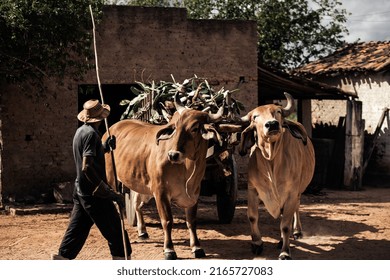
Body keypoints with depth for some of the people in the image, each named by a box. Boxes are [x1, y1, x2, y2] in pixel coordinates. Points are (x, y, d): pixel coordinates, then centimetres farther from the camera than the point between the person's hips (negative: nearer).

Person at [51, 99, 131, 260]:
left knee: (77, 229, 14)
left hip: (80, 190, 9)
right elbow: (87, 167, -27)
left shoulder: (80, 131, 11)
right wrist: (110, 193, -27)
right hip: (94, 193, -9)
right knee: (115, 230, -1)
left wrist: (106, 147, 11)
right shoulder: (91, 134, -17)